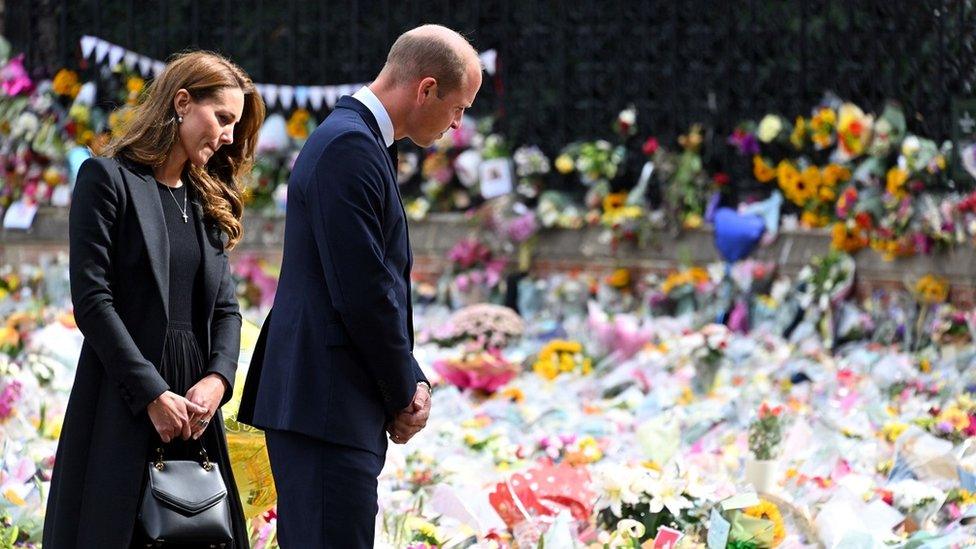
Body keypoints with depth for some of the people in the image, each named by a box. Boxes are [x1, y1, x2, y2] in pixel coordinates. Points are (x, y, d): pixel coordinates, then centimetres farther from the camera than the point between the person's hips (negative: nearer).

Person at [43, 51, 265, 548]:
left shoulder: (207, 200, 19)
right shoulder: (108, 180, -3)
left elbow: (225, 307, 13)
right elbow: (92, 300, -11)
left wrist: (217, 379, -7)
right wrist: (152, 395, -15)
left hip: (194, 406, 6)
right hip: (122, 410, -6)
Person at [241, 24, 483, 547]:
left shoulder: (357, 141, 19)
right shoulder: (350, 147, -14)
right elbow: (360, 294, -19)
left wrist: (411, 382, 7)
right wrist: (405, 393, -6)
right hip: (327, 409, -11)